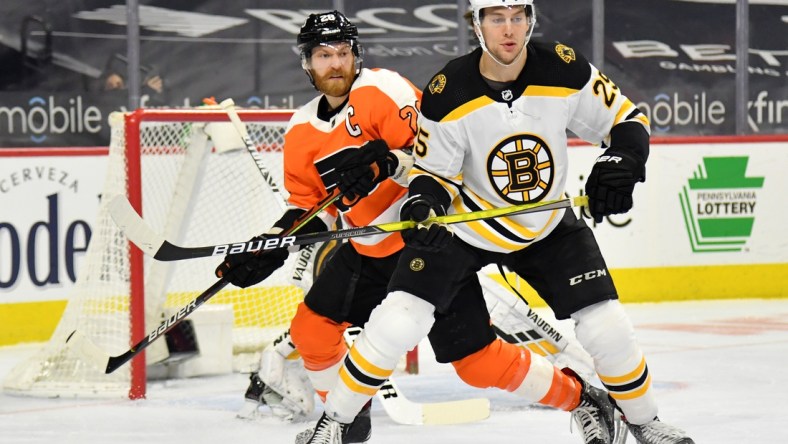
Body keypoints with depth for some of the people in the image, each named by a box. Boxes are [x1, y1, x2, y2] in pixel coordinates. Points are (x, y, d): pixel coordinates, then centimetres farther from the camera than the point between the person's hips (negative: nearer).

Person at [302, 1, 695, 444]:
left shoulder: (566, 71, -18)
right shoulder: (448, 93, -22)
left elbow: (627, 120, -6)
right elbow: (432, 171, -10)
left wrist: (622, 161, -26)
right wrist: (424, 200, -32)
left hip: (547, 227, 2)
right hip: (462, 226, -2)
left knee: (607, 328, -7)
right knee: (399, 321, -18)